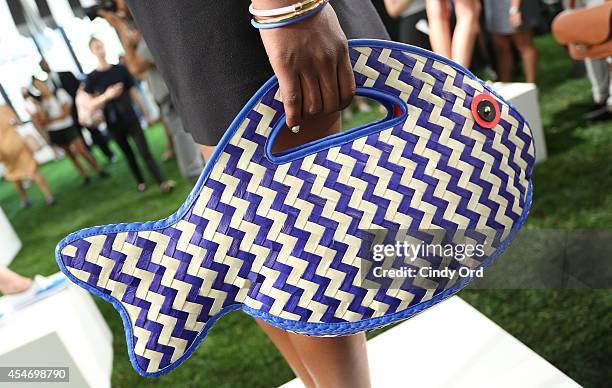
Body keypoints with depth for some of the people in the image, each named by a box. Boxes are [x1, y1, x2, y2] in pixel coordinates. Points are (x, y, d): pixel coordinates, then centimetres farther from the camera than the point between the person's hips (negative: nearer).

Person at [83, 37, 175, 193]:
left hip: (131, 119, 0)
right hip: (114, 124, 1)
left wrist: (146, 113, 7)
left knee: (145, 152, -9)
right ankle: (140, 181, 27)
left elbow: (133, 92, 6)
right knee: (128, 154, 12)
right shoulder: (92, 78, -1)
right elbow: (91, 104, -4)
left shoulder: (120, 69, 2)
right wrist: (106, 96, -21)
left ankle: (163, 181, -13)